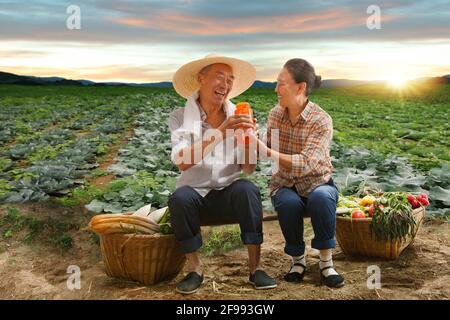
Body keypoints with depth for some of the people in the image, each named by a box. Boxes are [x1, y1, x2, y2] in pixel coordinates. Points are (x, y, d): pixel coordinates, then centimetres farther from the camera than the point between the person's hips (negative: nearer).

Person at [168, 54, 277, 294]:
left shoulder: (237, 117, 2)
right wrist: (220, 133, -31)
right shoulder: (180, 118, -4)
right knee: (180, 198, -33)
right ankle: (194, 269, -14)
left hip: (229, 194, 1)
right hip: (196, 195, -1)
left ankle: (255, 268, -19)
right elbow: (182, 163, -22)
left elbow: (249, 169, -6)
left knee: (247, 189, -30)